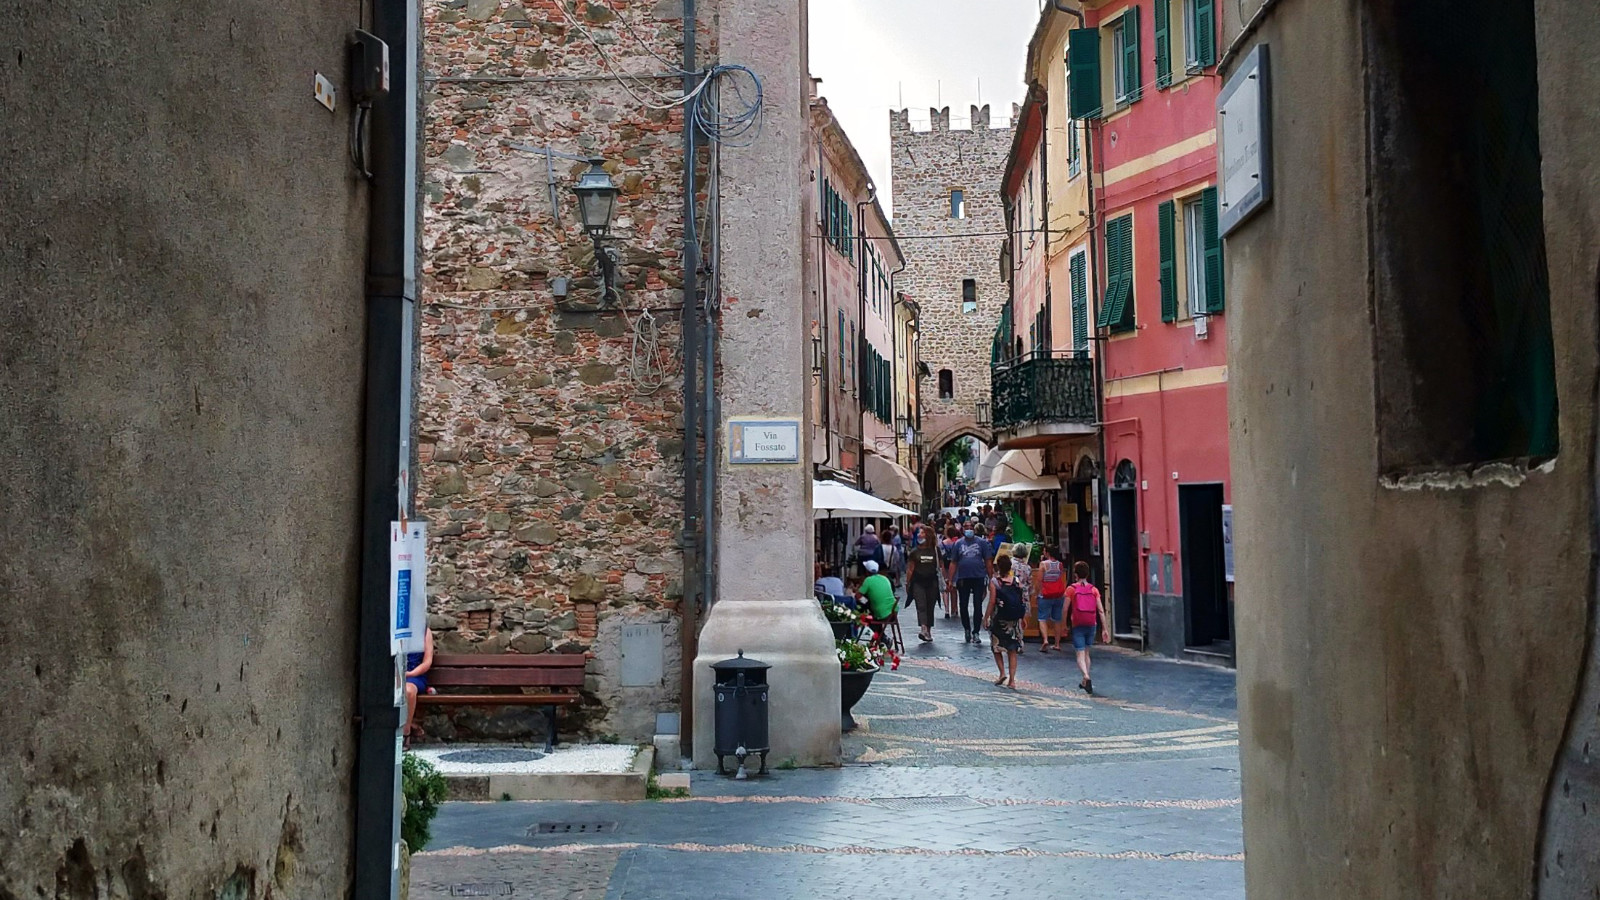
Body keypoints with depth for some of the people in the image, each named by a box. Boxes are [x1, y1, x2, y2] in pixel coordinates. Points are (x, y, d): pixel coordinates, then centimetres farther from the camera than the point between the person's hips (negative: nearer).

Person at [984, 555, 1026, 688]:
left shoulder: (994, 582, -10)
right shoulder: (1017, 581, -1)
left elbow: (992, 602, -12)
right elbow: (1022, 601, 0)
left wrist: (986, 618, -4)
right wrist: (1022, 618, 11)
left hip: (999, 620, -3)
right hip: (1014, 621, 3)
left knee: (996, 648, 15)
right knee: (1012, 650, 9)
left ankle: (1002, 673, 1)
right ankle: (1012, 679, 5)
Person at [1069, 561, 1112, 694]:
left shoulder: (1072, 589, -6)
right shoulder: (1094, 589, 1)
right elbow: (1101, 611, -3)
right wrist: (1105, 629, 0)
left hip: (1077, 626, -3)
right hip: (1091, 625, 3)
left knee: (1080, 655, -4)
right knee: (1086, 653, 19)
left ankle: (1087, 677, -29)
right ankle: (1084, 682, 26)